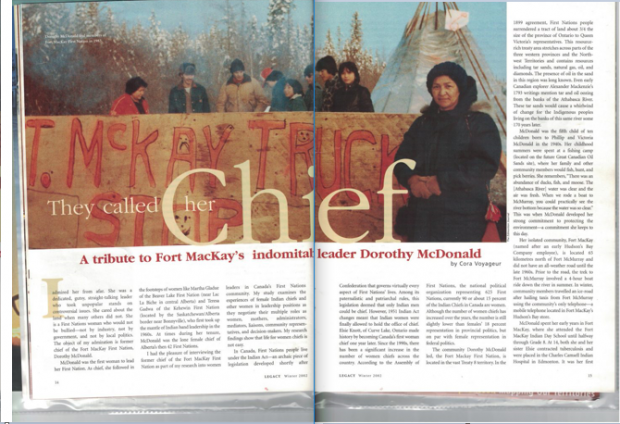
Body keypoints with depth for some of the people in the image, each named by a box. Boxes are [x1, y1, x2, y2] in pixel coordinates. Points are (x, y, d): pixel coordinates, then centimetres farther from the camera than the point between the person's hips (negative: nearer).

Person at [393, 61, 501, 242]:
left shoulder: (479, 122, 3)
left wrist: (442, 180, -16)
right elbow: (401, 157, 11)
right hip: (421, 212, 4)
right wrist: (412, 179, -12)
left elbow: (486, 166, -9)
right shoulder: (422, 123, 18)